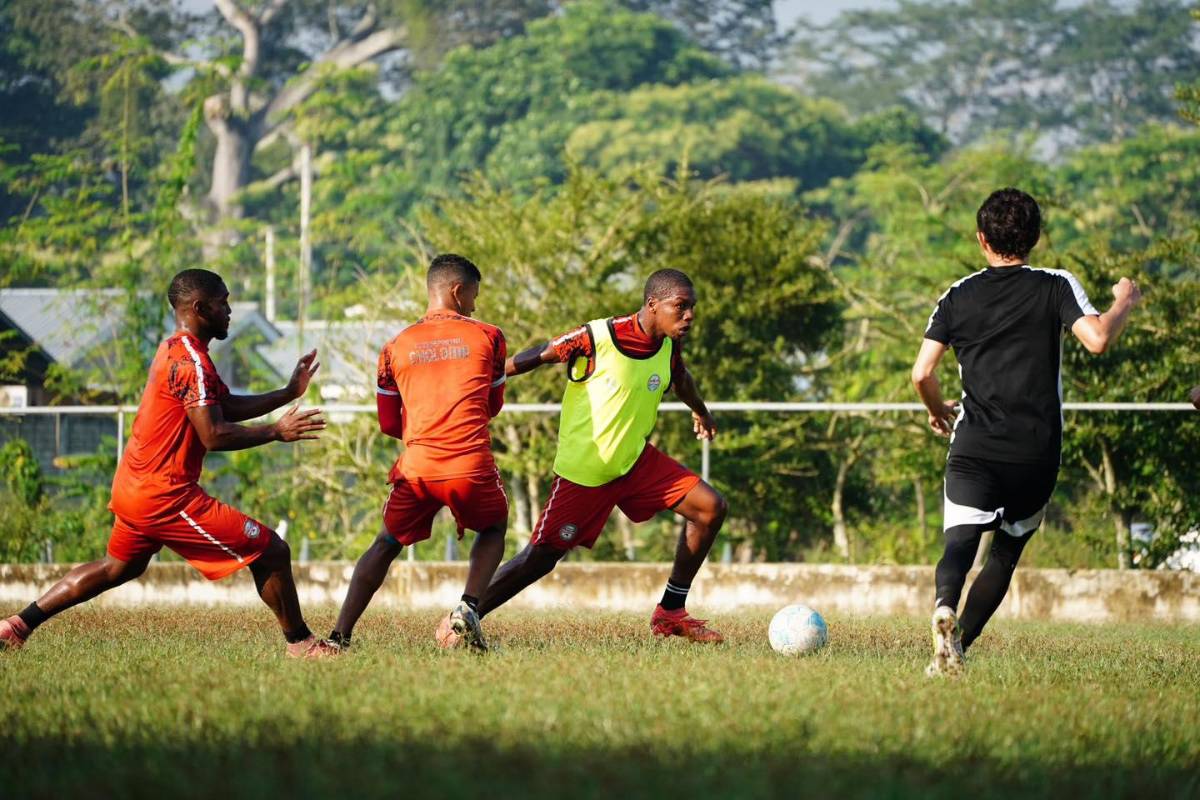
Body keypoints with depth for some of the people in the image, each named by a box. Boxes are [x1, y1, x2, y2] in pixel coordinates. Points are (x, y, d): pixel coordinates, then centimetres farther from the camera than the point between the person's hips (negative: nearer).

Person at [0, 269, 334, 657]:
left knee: (118, 567, 29)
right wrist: (277, 432, -15)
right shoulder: (191, 361, -18)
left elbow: (229, 407, 20)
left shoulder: (174, 351, 15)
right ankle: (299, 642, 3)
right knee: (271, 552, -6)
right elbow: (214, 435, -23)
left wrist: (289, 393, 15)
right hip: (165, 494, -11)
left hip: (133, 486, 11)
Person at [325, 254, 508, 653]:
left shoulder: (396, 346, 12)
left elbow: (389, 424, 17)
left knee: (386, 544, 19)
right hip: (472, 465, -1)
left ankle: (339, 636, 6)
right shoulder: (488, 337, 7)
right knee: (493, 529, 26)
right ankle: (468, 607, 2)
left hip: (417, 468, 1)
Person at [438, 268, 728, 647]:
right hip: (584, 471, -6)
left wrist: (701, 413, 41)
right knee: (541, 557, -7)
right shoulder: (597, 338, -23)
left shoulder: (668, 347, -3)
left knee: (710, 508, -3)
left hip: (636, 460, 7)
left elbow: (681, 378, 22)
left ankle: (670, 613, 6)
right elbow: (538, 357, -10)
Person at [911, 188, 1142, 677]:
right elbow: (1097, 340, -14)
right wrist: (1124, 305, 6)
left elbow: (922, 373, 4)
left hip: (974, 451, 0)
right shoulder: (1056, 287, 1)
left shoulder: (959, 296, 8)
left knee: (960, 543, -14)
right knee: (1005, 555, 16)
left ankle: (945, 606, -45)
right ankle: (959, 645, 7)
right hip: (1037, 453, 0)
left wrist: (939, 411, 24)